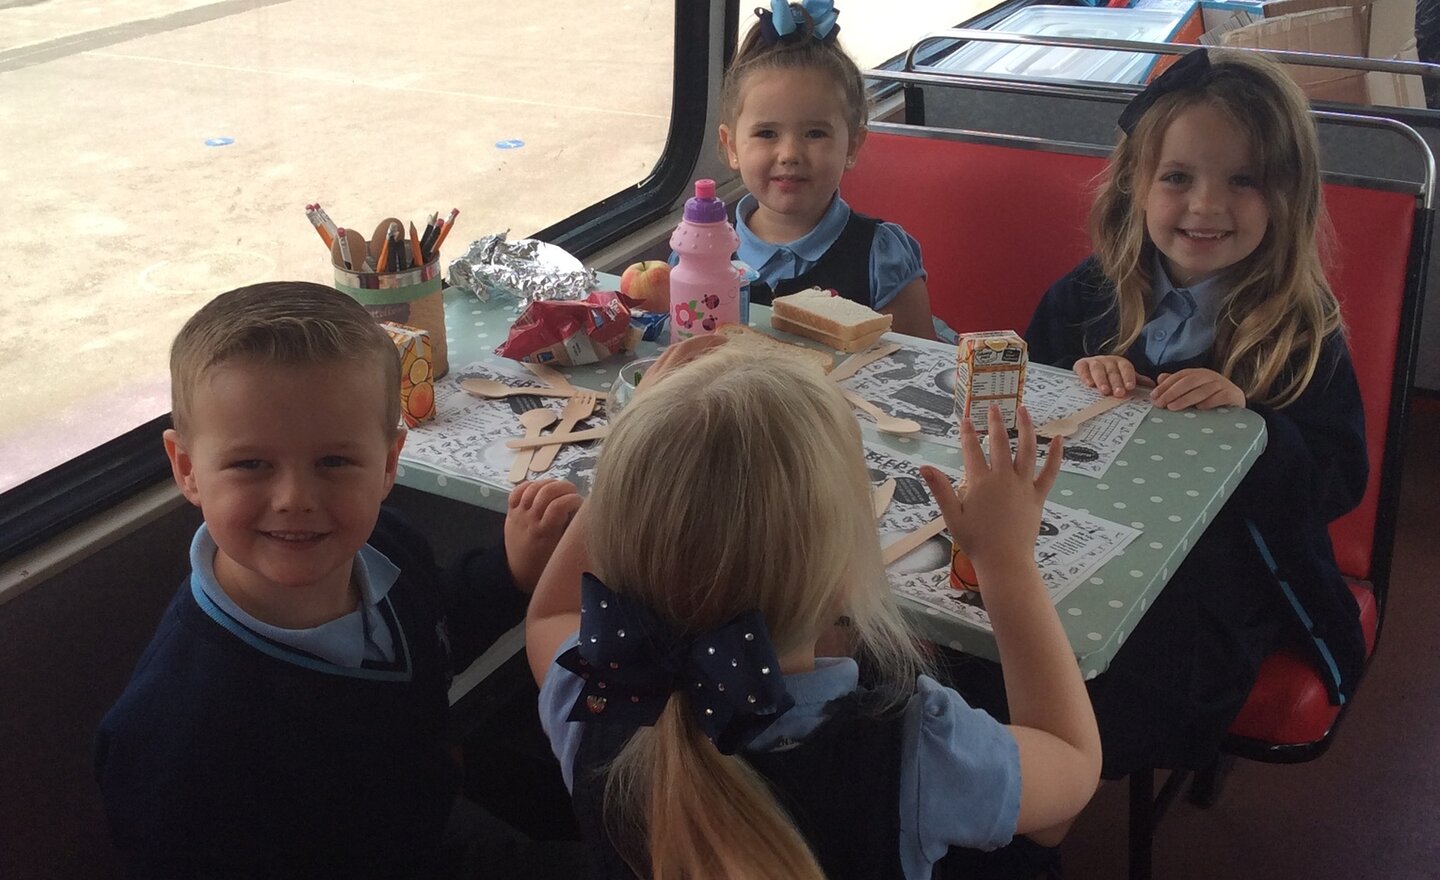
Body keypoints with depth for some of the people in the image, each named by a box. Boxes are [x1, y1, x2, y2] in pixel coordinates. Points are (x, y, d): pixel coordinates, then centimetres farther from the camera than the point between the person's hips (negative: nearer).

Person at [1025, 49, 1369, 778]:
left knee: (1138, 684, -30)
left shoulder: (1304, 332, -3)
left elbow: (1337, 485, -6)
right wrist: (1076, 385, -12)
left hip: (1225, 564, -2)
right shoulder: (1087, 296, 6)